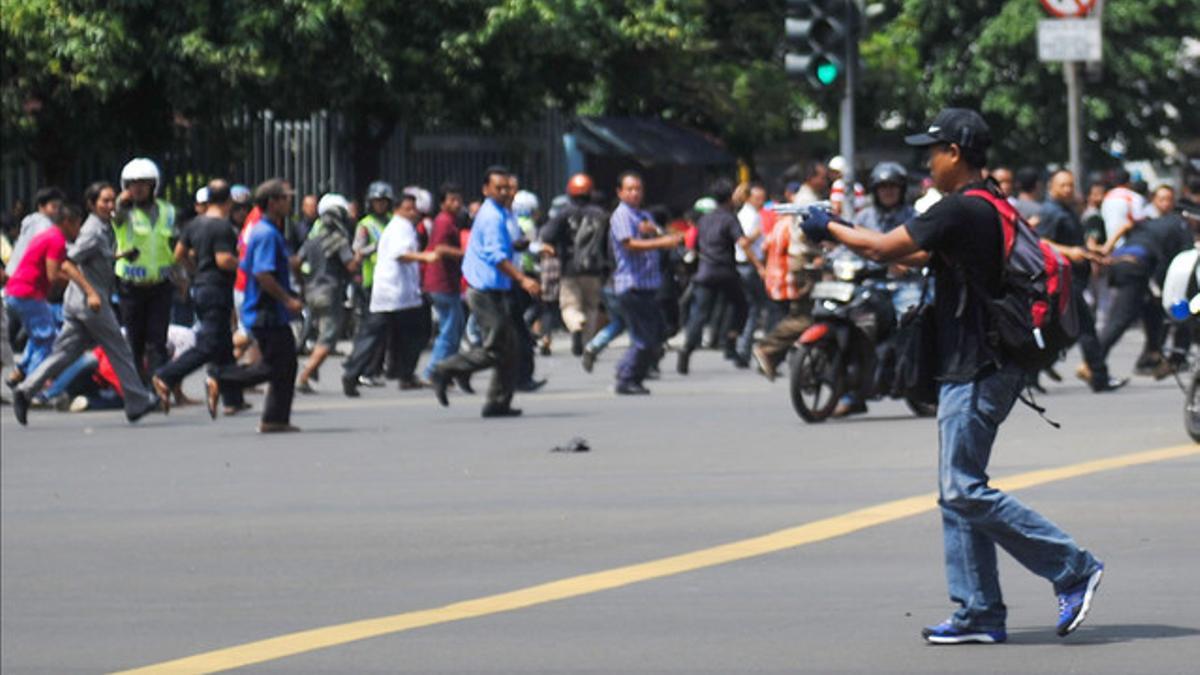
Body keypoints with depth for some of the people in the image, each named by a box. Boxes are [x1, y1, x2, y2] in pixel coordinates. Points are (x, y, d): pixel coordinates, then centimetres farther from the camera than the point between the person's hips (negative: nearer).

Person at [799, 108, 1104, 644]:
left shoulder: (961, 210, -16)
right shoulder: (987, 207, 16)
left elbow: (885, 248, -15)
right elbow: (919, 256, 25)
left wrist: (830, 228, 2)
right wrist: (839, 232, 24)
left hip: (977, 372, -10)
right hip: (971, 369, 10)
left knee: (964, 491, -10)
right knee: (958, 492, 11)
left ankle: (1073, 569, -8)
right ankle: (979, 614, 12)